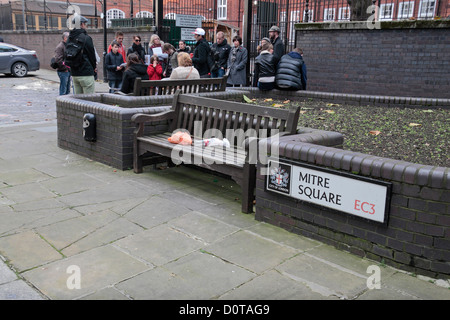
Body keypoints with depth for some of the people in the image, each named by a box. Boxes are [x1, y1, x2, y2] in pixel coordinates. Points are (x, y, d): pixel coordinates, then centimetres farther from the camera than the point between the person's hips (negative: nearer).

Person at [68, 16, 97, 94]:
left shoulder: (70, 38, 10)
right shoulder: (86, 38, -12)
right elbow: (91, 53, -6)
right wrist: (94, 67, 10)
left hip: (74, 73, 8)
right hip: (86, 73, -8)